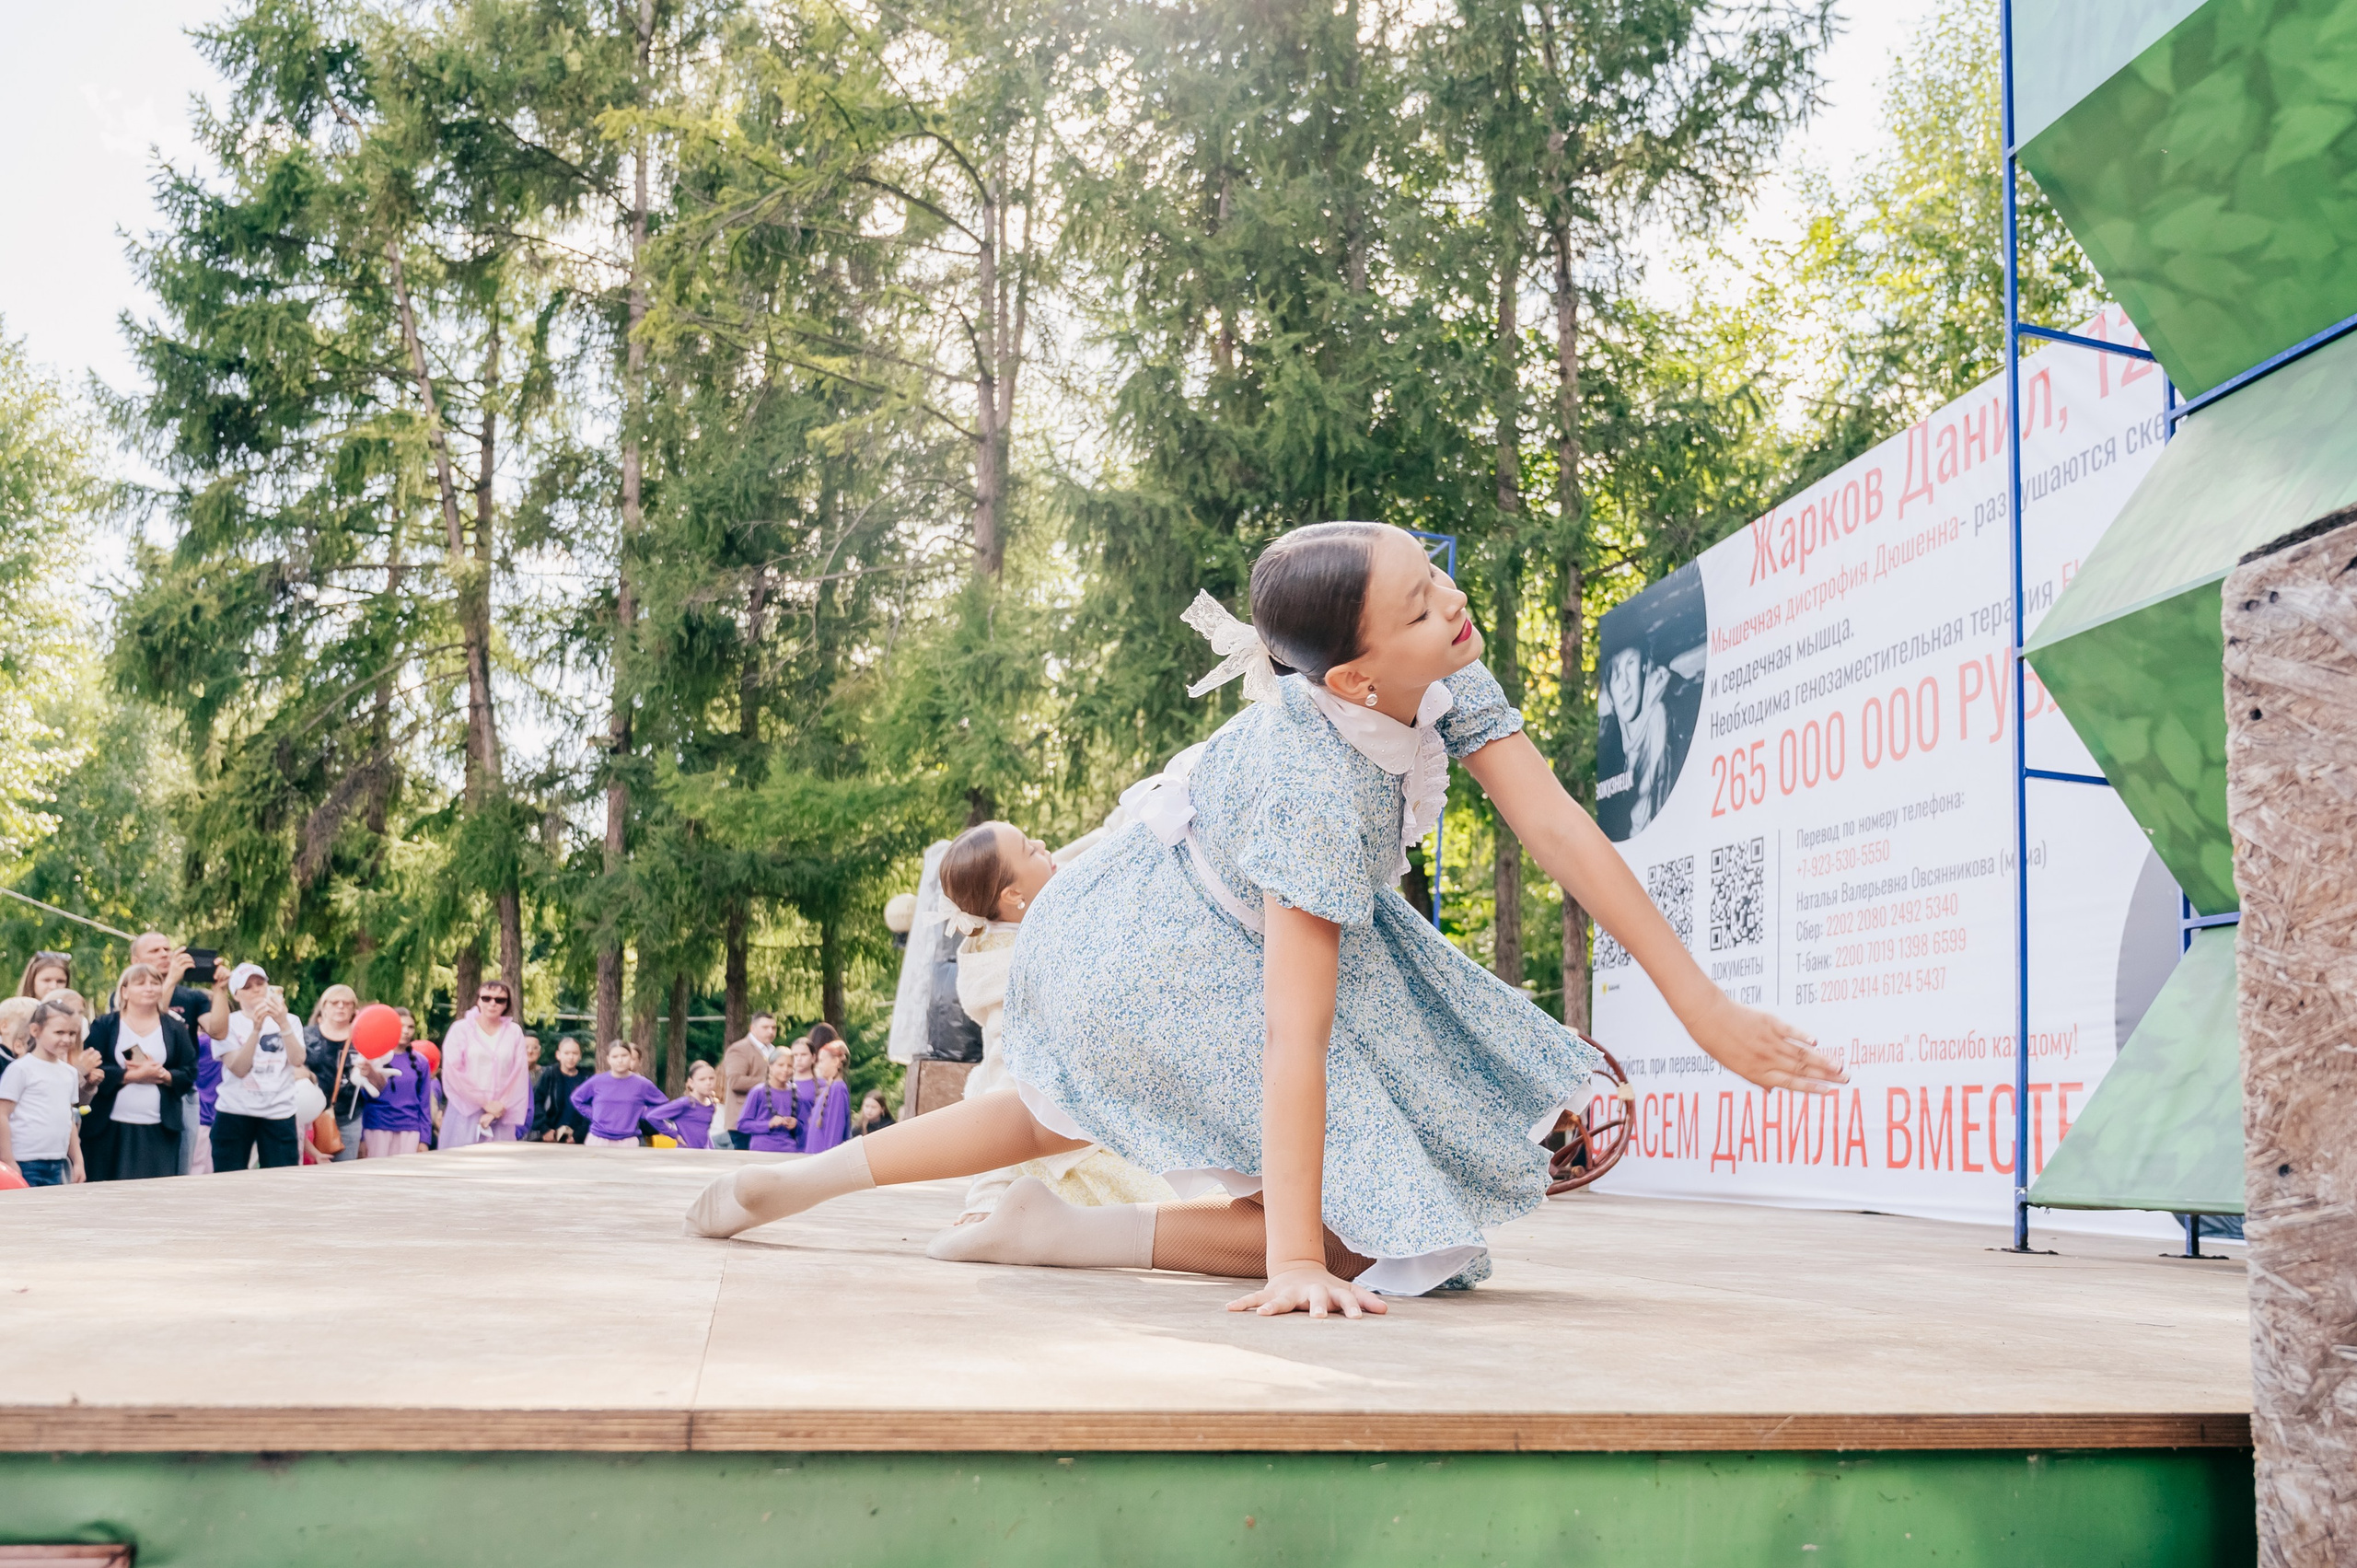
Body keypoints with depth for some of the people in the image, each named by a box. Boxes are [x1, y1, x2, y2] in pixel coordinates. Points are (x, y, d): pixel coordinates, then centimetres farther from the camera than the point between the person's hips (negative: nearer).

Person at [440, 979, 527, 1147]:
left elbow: (518, 1077, 2)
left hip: (500, 1118, 1)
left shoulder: (515, 1033, 9)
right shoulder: (461, 1029, 4)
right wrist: (486, 1103, -9)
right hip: (465, 1115, -1)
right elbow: (453, 1073, -5)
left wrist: (496, 1111, -8)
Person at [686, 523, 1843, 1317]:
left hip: (1218, 915, 9)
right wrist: (1295, 1260, -41)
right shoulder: (1314, 791, -38)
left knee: (1077, 1114, 33)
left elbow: (1557, 828, -20)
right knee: (1366, 1228, -9)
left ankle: (803, 1175, 38)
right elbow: (1294, 1035, -40)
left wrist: (1704, 1005, -24)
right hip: (1157, 959, -9)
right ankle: (1052, 1234, -5)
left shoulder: (1444, 677, -18)